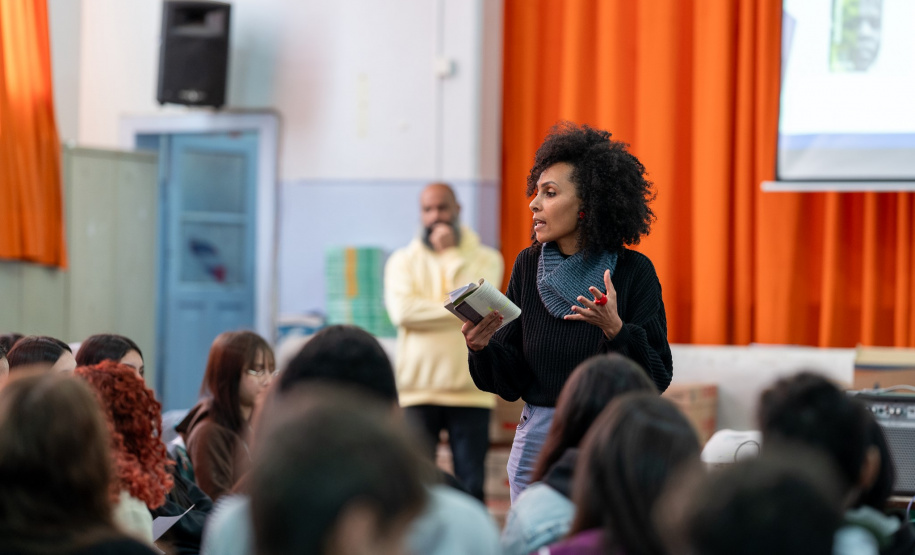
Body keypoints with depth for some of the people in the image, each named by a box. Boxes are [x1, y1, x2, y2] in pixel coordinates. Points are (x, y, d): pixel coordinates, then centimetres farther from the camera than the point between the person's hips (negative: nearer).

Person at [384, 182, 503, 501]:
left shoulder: (486, 258, 9)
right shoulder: (403, 261, 9)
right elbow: (403, 310, -9)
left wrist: (450, 253, -5)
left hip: (470, 390, 0)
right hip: (417, 389, 0)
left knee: (472, 489, 1)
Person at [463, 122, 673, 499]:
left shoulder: (633, 271, -8)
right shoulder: (528, 266, 2)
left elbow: (657, 379, -12)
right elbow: (513, 383, 3)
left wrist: (615, 330, -26)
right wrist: (482, 348, -16)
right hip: (537, 439, 3)